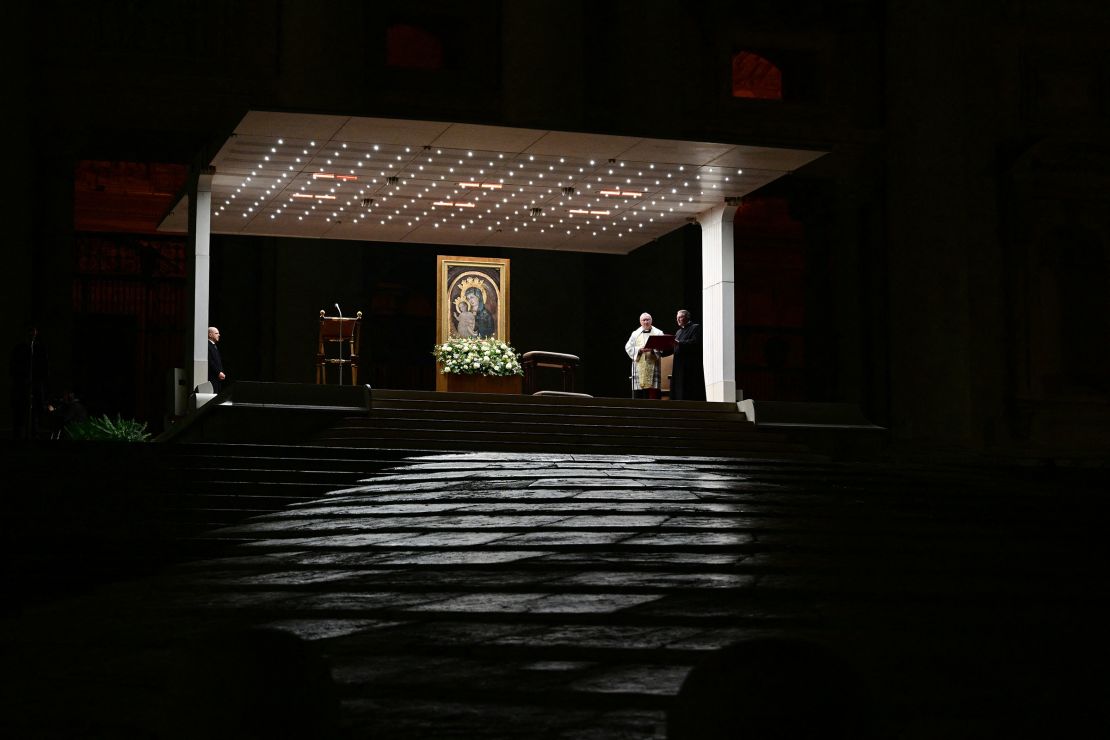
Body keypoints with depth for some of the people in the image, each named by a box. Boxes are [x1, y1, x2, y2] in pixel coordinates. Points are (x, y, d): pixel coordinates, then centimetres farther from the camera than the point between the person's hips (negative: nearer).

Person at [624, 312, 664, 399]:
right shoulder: (635, 334, 13)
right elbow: (628, 347, 5)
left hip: (653, 365, -1)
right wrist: (639, 350, -12)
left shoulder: (658, 333, 10)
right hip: (639, 367, 1)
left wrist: (652, 350, -17)